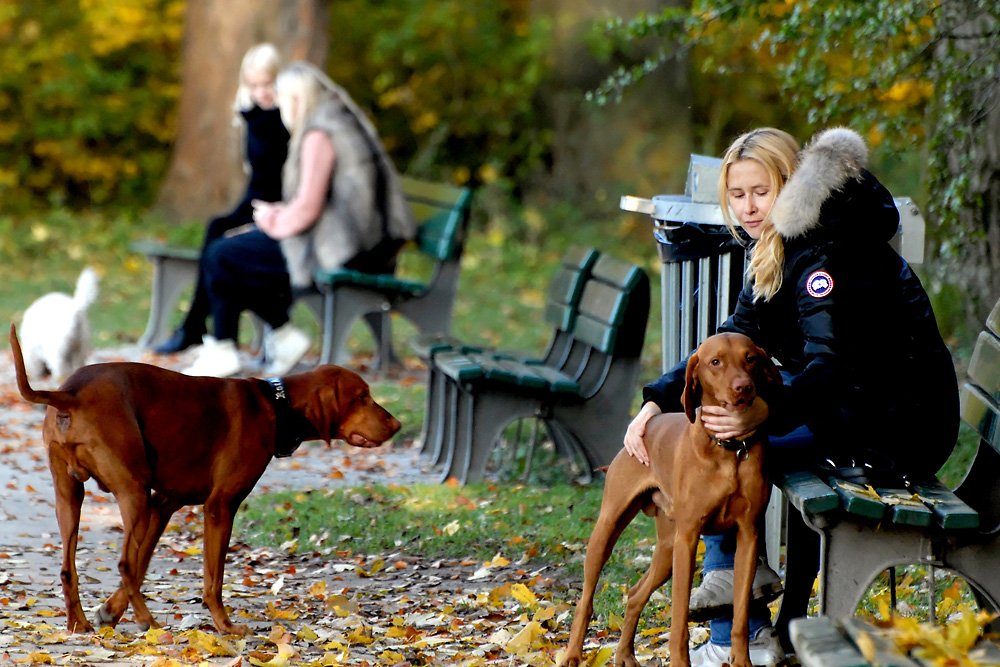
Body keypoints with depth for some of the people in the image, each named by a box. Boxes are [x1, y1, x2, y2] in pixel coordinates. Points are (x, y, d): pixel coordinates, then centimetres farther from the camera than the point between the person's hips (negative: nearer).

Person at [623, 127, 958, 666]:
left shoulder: (826, 253, -20)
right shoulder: (774, 249, 11)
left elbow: (833, 369, -32)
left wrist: (762, 412, -50)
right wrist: (656, 401, -2)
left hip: (901, 427, -10)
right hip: (855, 406, 10)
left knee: (725, 446, -14)